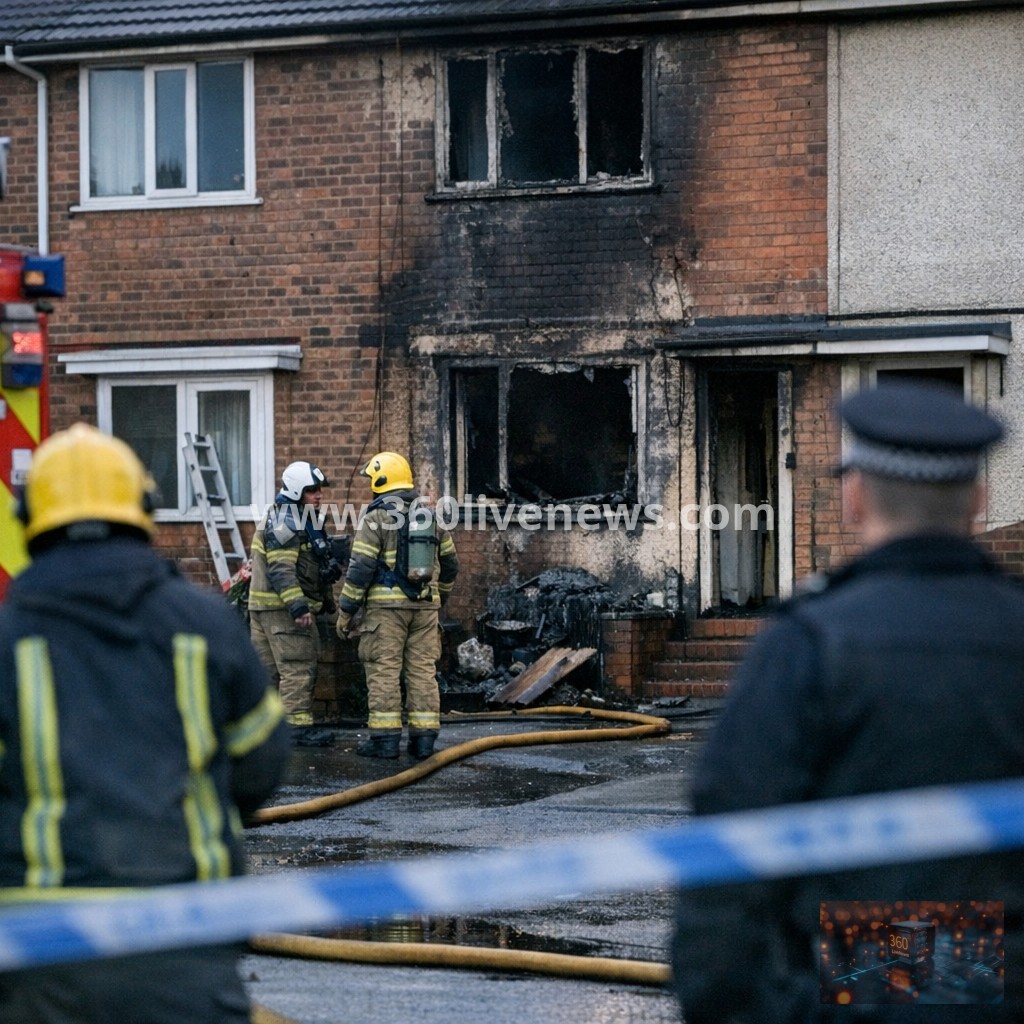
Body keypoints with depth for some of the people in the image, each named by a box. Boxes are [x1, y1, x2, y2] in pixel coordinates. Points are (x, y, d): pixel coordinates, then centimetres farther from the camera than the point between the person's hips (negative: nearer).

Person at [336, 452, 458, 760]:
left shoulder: (376, 519, -7)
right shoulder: (430, 518, 11)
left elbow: (361, 568, -11)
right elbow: (449, 564, 18)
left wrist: (346, 610, -5)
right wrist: (438, 597, 31)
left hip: (386, 605, -5)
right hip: (425, 606, 5)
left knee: (384, 671, -2)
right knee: (423, 671, 6)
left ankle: (385, 738, -3)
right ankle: (424, 737, 5)